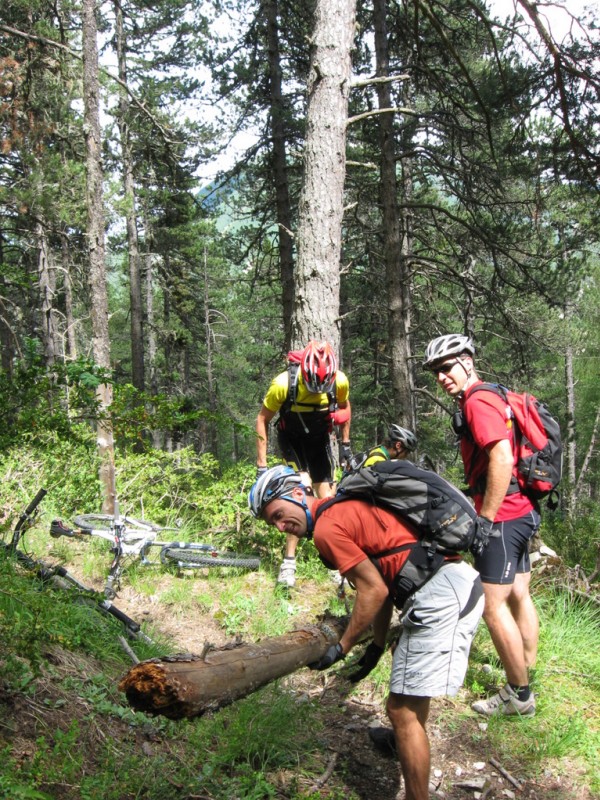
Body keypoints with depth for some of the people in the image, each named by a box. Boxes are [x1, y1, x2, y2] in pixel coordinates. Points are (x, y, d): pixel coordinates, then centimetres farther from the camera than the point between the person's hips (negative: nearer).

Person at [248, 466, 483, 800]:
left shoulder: (327, 528, -10)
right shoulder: (346, 508, 20)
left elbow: (374, 591, -12)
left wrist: (342, 647, -1)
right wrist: (377, 645, 25)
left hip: (439, 595, -11)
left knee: (402, 710, -4)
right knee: (415, 682, 33)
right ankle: (411, 742, 56)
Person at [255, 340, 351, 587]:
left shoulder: (340, 381, -23)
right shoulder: (283, 383, -30)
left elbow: (344, 408, 2)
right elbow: (262, 420, -16)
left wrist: (345, 443, 5)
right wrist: (261, 464, -16)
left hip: (320, 439, 3)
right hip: (291, 439, -3)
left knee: (327, 500, -3)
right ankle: (288, 562, -15)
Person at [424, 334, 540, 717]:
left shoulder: (478, 402, -16)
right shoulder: (490, 398, 15)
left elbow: (502, 459, -27)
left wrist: (485, 519, -22)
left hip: (502, 516, -10)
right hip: (522, 512, 11)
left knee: (493, 606, -4)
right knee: (518, 596, 16)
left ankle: (519, 696, 5)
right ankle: (528, 680, 28)